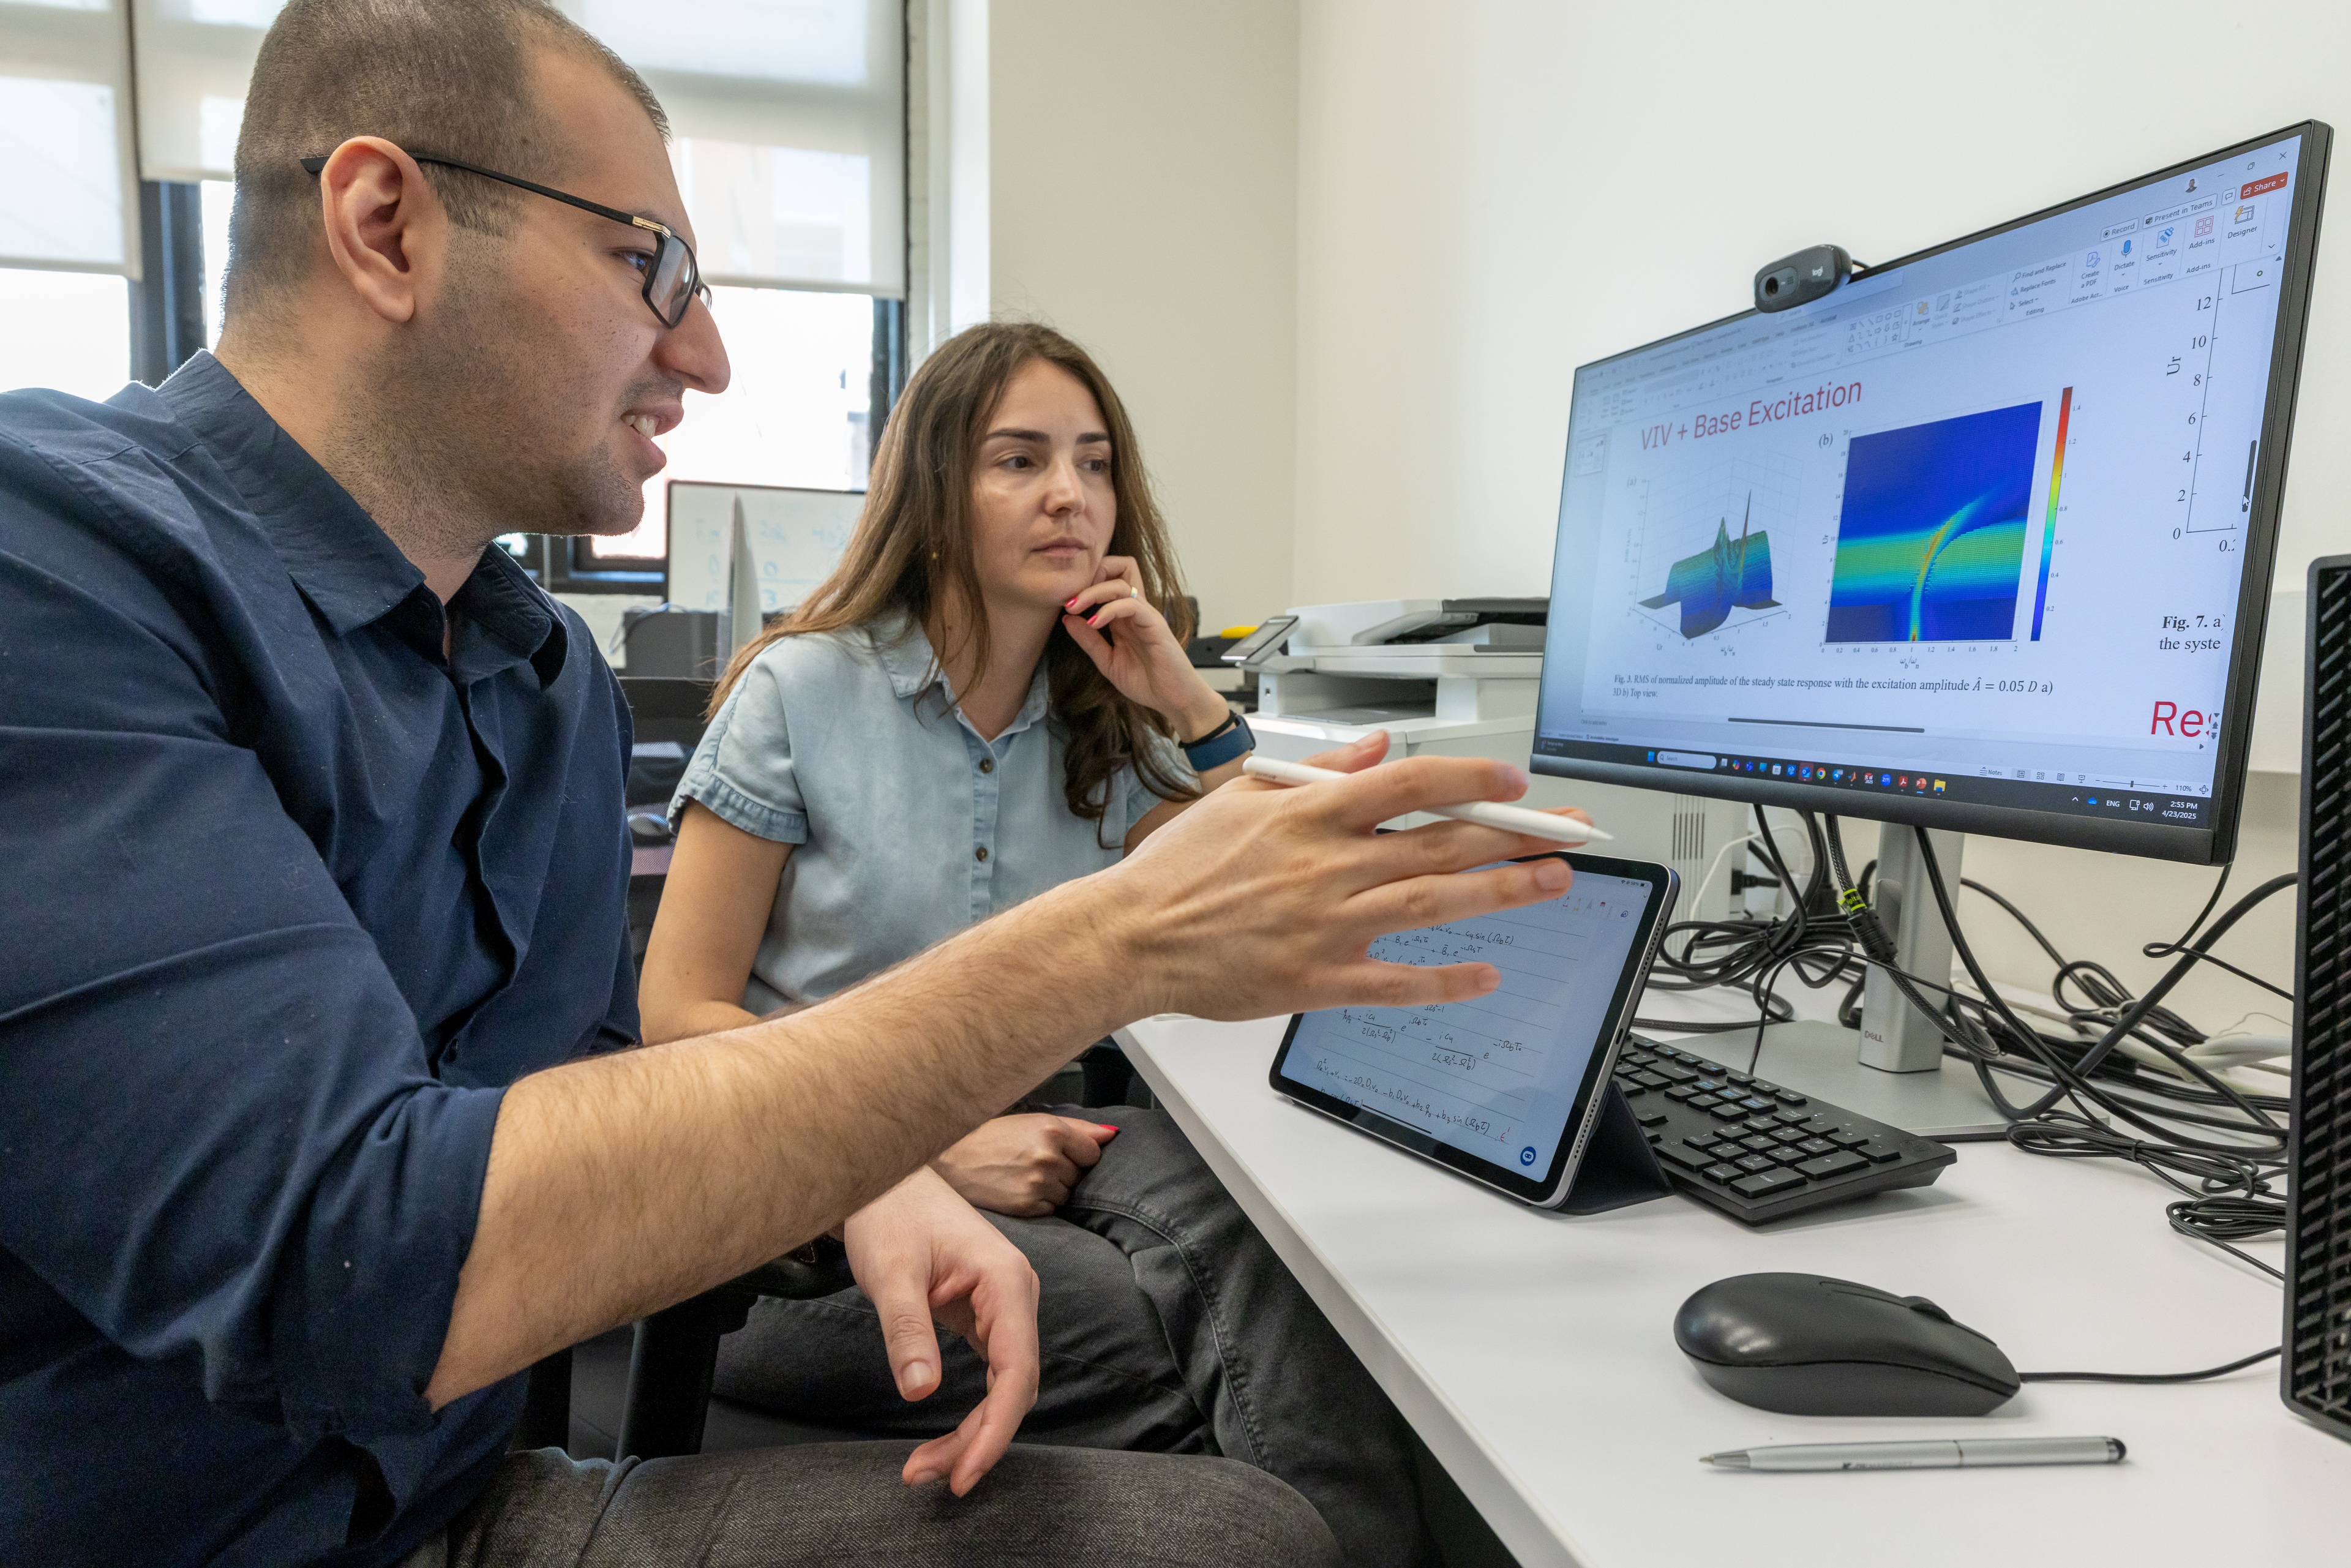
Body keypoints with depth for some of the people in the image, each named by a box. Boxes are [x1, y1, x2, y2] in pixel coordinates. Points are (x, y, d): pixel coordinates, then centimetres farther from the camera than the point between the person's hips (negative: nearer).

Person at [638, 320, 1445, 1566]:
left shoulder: (1102, 727, 9)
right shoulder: (801, 691, -4)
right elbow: (683, 1015, -6)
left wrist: (1193, 706, -4)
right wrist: (939, 1145, -19)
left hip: (1017, 1139, 4)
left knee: (1235, 1230, -30)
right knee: (1143, 1326, -31)